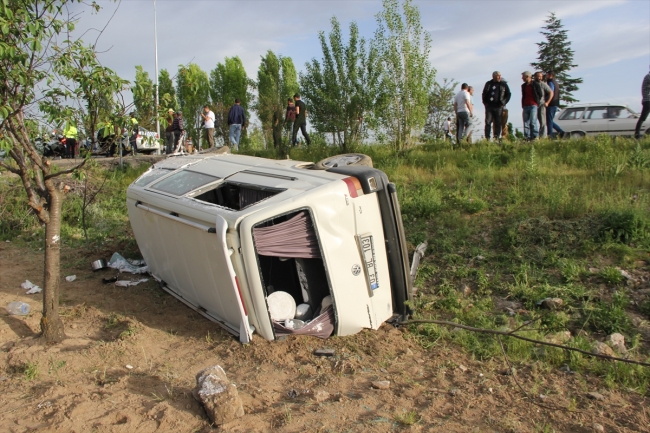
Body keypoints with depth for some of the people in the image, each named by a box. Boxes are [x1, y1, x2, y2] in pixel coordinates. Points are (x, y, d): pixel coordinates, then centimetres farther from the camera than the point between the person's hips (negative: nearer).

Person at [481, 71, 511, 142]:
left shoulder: (503, 84, 6)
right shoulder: (488, 84, 10)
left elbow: (508, 94, 10)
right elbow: (484, 94, 17)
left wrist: (503, 103, 0)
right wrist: (485, 103, 7)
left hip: (499, 107, 0)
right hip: (489, 106, 1)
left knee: (498, 123, -1)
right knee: (488, 122, -5)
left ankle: (497, 138, 3)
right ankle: (487, 138, -3)